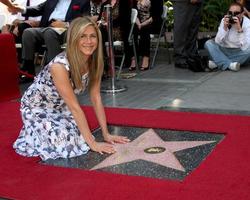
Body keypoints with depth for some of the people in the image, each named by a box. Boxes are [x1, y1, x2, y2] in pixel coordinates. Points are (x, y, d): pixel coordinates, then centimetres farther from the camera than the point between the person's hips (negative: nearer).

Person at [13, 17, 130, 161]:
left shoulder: (95, 62, -14)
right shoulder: (60, 65, -35)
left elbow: (96, 97, -8)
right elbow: (74, 106, -33)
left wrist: (106, 134, -9)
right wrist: (92, 143, -29)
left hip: (60, 107, 7)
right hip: (37, 107, -6)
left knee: (81, 139, -10)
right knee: (66, 145, -23)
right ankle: (31, 133, 6)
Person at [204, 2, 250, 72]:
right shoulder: (224, 20, -7)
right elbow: (217, 42, -13)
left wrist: (239, 29, -35)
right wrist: (225, 27, -25)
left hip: (240, 54, -2)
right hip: (225, 51, 3)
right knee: (208, 43, -18)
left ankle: (218, 62, -23)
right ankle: (229, 65, -29)